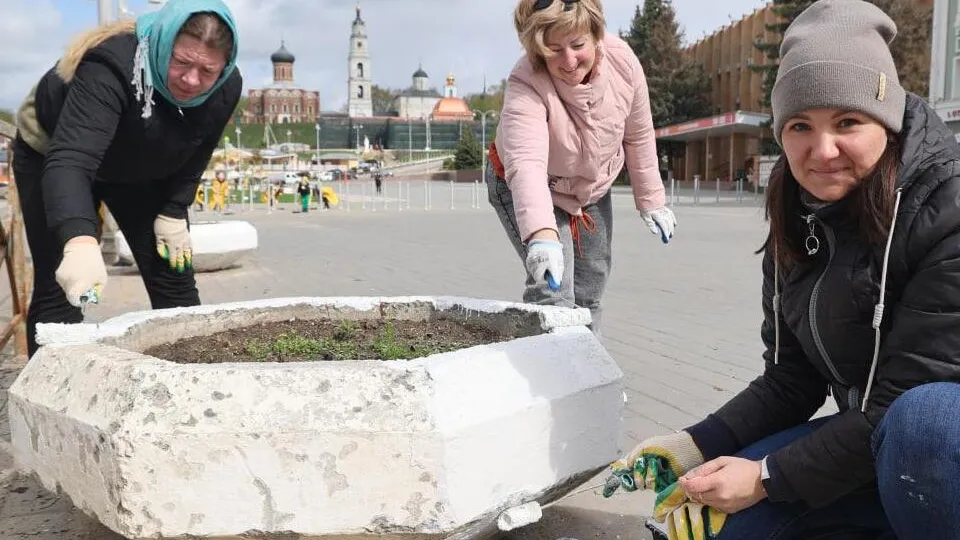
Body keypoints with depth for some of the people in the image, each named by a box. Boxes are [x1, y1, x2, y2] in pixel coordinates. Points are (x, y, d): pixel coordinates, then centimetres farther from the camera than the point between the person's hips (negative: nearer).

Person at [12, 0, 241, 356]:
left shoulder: (226, 89, -22)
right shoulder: (112, 65, -39)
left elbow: (194, 157, -3)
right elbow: (70, 159, -51)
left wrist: (173, 213, -10)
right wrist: (80, 241, -66)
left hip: (142, 170, 5)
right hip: (52, 155, -4)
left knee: (175, 279, -1)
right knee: (58, 290, -10)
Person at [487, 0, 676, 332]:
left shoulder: (621, 59, -22)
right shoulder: (525, 85, -35)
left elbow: (639, 136, -6)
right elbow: (526, 163, -51)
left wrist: (651, 201, 1)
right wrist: (543, 236, -66)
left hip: (593, 189, 5)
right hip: (526, 191, -5)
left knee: (588, 297, 13)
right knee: (553, 293, -20)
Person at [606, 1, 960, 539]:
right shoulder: (797, 231, -1)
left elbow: (912, 398, -25)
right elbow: (791, 380, 1)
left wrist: (769, 478, -21)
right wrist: (699, 446, -13)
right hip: (866, 441, 6)